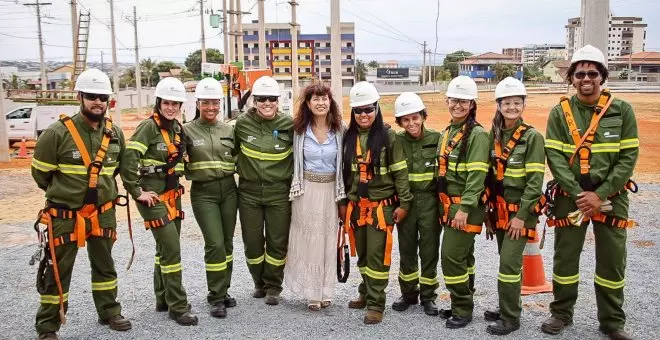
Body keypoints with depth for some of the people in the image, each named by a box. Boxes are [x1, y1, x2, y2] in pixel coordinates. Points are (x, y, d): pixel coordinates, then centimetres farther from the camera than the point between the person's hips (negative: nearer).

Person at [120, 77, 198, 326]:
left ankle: (163, 300, 28)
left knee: (166, 249, 15)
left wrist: (175, 184, 15)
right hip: (153, 197, -8)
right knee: (171, 249, -9)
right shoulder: (149, 127, -15)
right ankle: (177, 307, 1)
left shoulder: (177, 128, 9)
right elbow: (128, 159, -23)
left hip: (172, 194, 8)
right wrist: (137, 192, -19)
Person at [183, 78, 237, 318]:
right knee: (215, 244, -10)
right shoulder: (188, 130, -2)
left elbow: (239, 157, 15)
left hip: (228, 190, 4)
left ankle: (223, 292, 23)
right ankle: (216, 298, 3)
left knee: (227, 243, 8)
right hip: (203, 193, -3)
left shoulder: (229, 130, 7)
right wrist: (190, 173, -10)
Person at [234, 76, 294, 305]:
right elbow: (234, 150, 12)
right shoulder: (242, 123, -4)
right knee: (252, 242, 9)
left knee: (277, 242, 5)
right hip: (249, 192, 1)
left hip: (279, 192, -1)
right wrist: (239, 169, 7)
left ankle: (273, 287, 24)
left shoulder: (289, 125, -6)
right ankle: (260, 282, 32)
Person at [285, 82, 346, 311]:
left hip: (331, 189, 1)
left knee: (328, 240, 8)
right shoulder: (300, 130, -2)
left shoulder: (340, 130, -1)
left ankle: (325, 291, 21)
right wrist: (296, 188, 2)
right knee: (308, 239, 3)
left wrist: (343, 194, 2)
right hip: (307, 189, -1)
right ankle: (312, 293, 14)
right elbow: (295, 161, 5)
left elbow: (344, 163, 4)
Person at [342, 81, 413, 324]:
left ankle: (376, 304, 8)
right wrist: (342, 202, 11)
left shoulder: (388, 136, -8)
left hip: (381, 205, -4)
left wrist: (404, 203, -9)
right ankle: (366, 293, 33)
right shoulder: (348, 138, 5)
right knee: (362, 255, 15)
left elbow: (400, 172, -6)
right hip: (356, 206, 5)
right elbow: (344, 172, 11)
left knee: (377, 255, -2)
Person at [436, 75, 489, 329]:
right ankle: (462, 304, 26)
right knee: (463, 255, 16)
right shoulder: (447, 132, 13)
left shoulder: (477, 134, -13)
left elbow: (477, 175, -19)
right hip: (449, 204, 8)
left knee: (452, 256, -8)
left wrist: (464, 208, -23)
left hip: (465, 206, -8)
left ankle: (463, 309, 6)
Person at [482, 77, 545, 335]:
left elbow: (535, 180, -14)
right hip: (500, 210, 6)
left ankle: (511, 318, 6)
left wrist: (521, 215, -17)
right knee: (507, 262, 14)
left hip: (520, 211, -6)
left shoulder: (532, 136, -10)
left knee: (509, 263, -7)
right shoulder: (493, 136, 7)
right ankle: (507, 307, 28)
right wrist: (488, 212, 10)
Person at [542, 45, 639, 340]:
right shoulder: (560, 112, -2)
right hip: (571, 196, 0)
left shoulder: (622, 110, -1)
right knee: (565, 256, 8)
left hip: (611, 196, 0)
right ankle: (562, 313, 27)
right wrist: (579, 194, -16)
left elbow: (629, 157, -5)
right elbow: (555, 157, -7)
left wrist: (600, 195, -13)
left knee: (612, 260, 8)